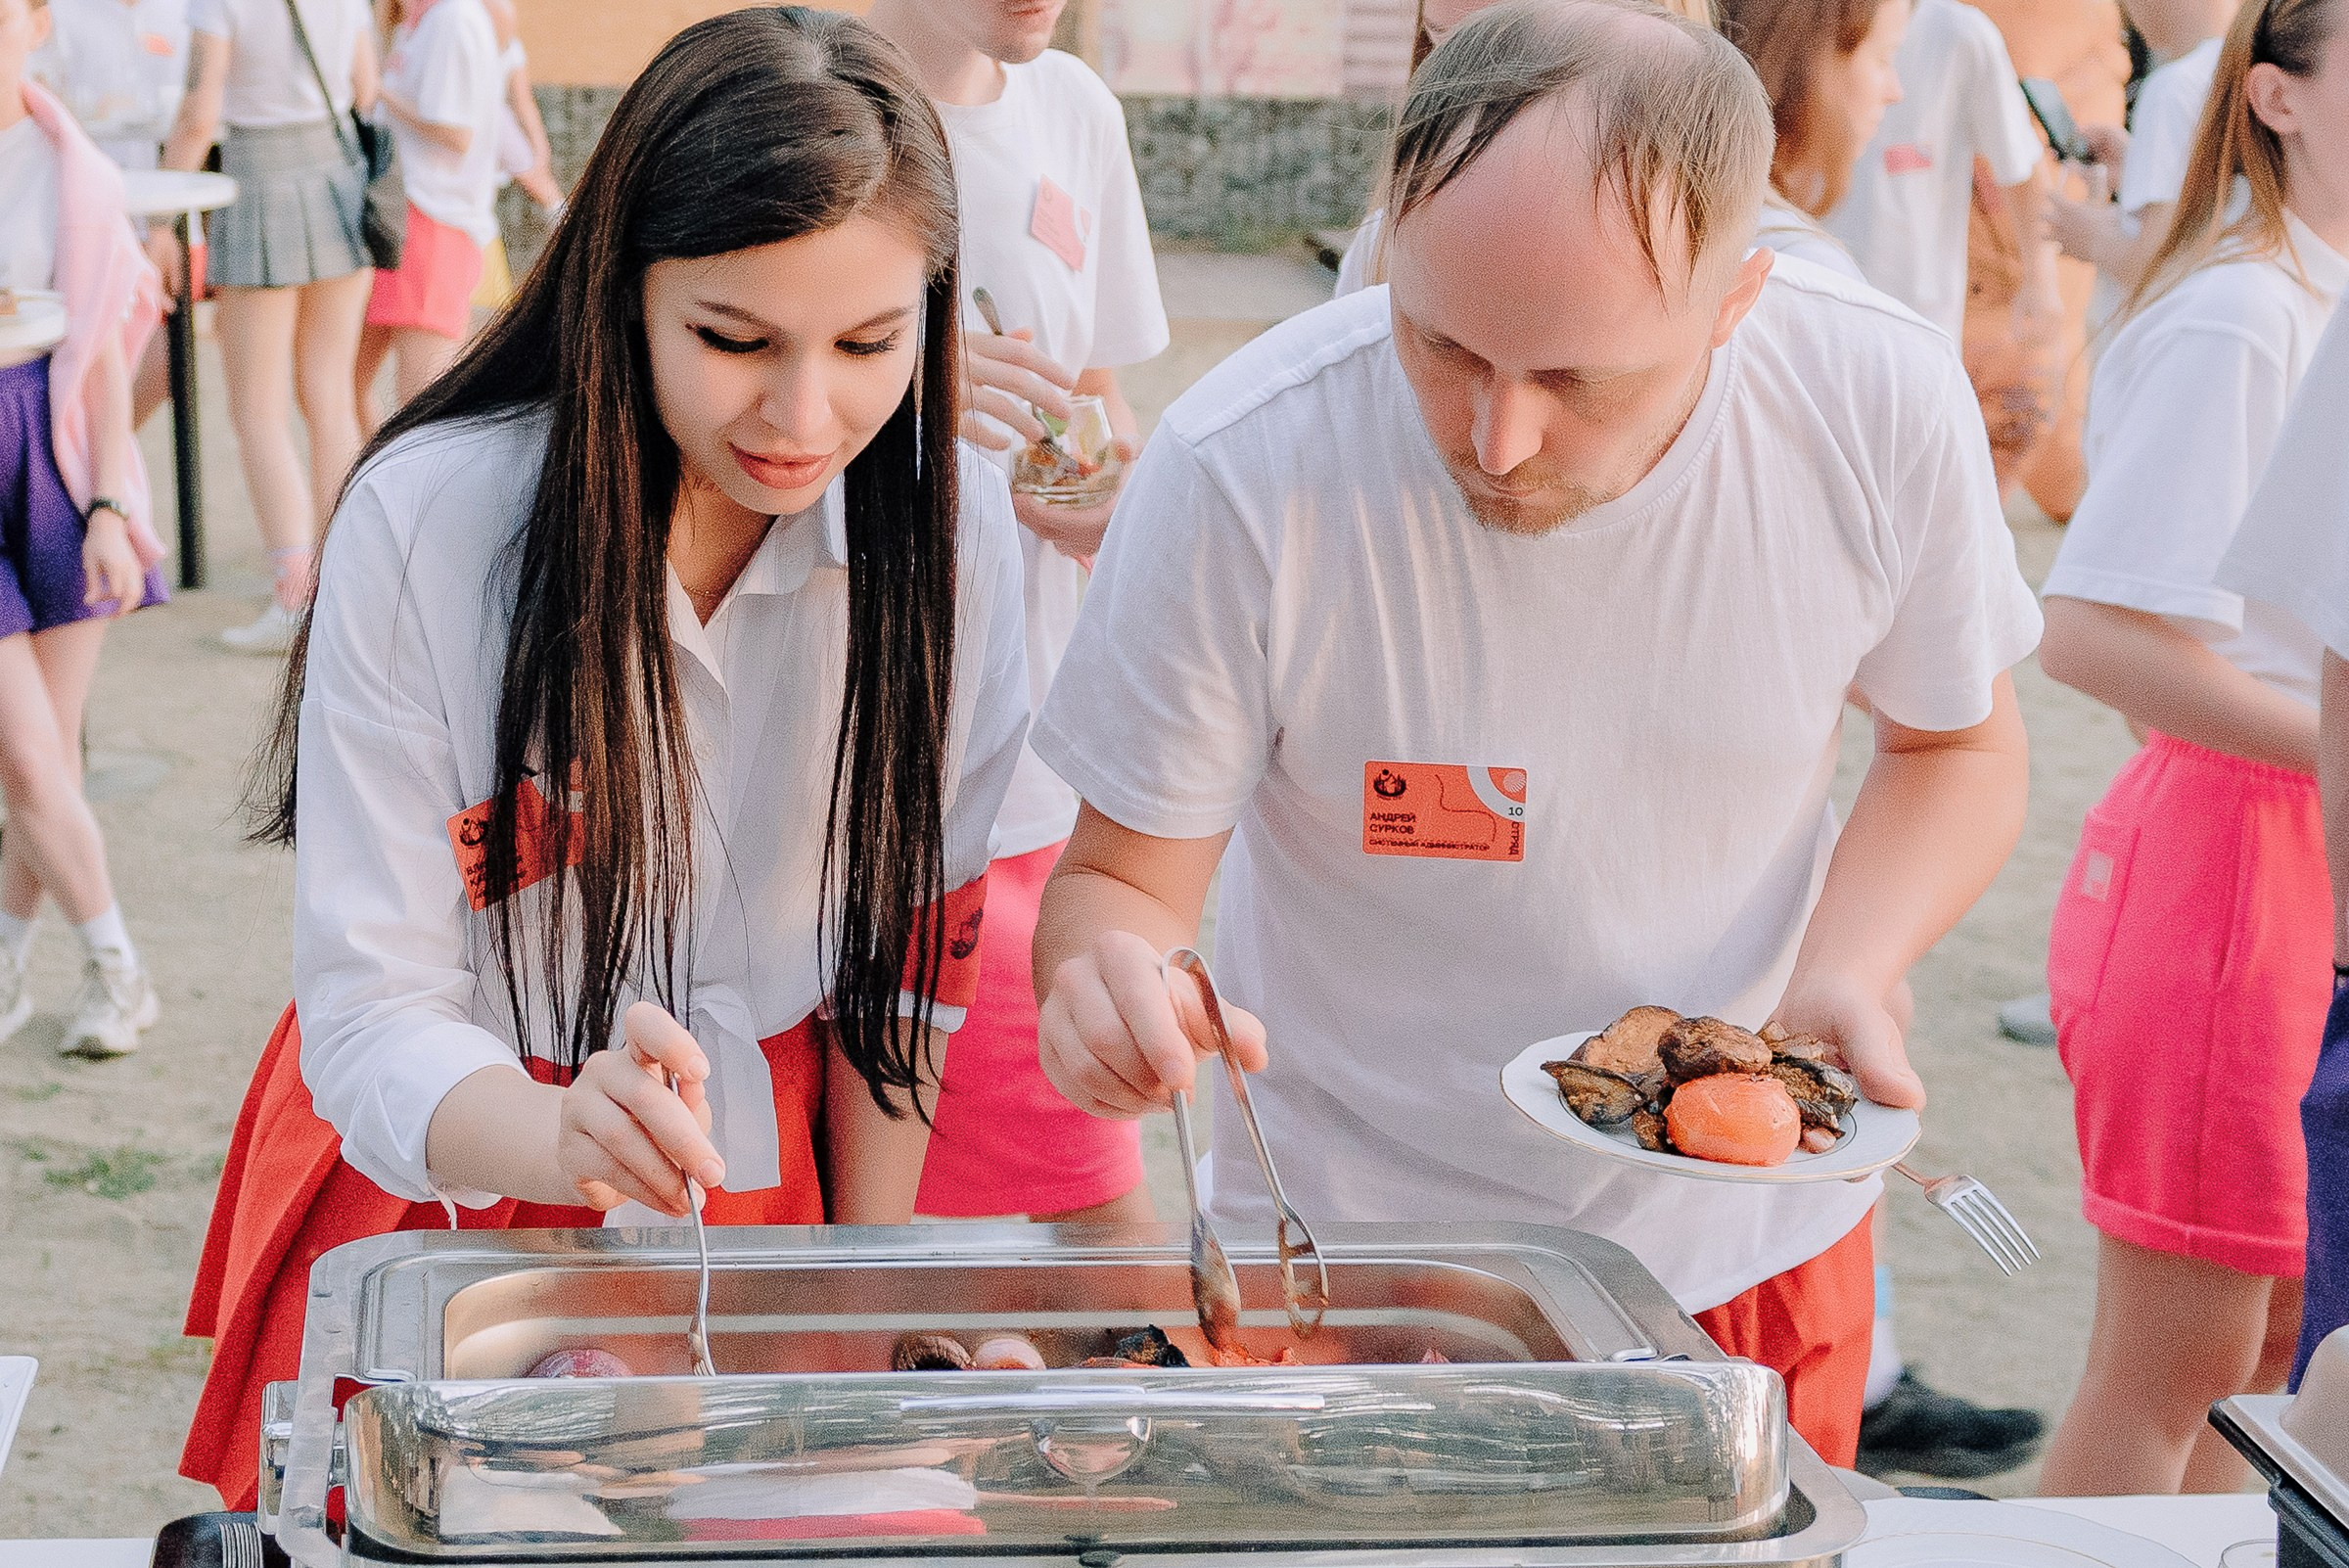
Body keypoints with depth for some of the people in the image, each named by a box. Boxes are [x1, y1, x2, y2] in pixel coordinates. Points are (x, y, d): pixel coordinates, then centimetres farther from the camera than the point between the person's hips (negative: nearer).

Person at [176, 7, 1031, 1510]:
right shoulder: (426, 519, -23)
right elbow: (371, 1015, -23)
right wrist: (571, 1139, -43)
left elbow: (909, 943, -4)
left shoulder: (949, 523, -15)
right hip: (455, 1177, -2)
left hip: (780, 1160, 2)